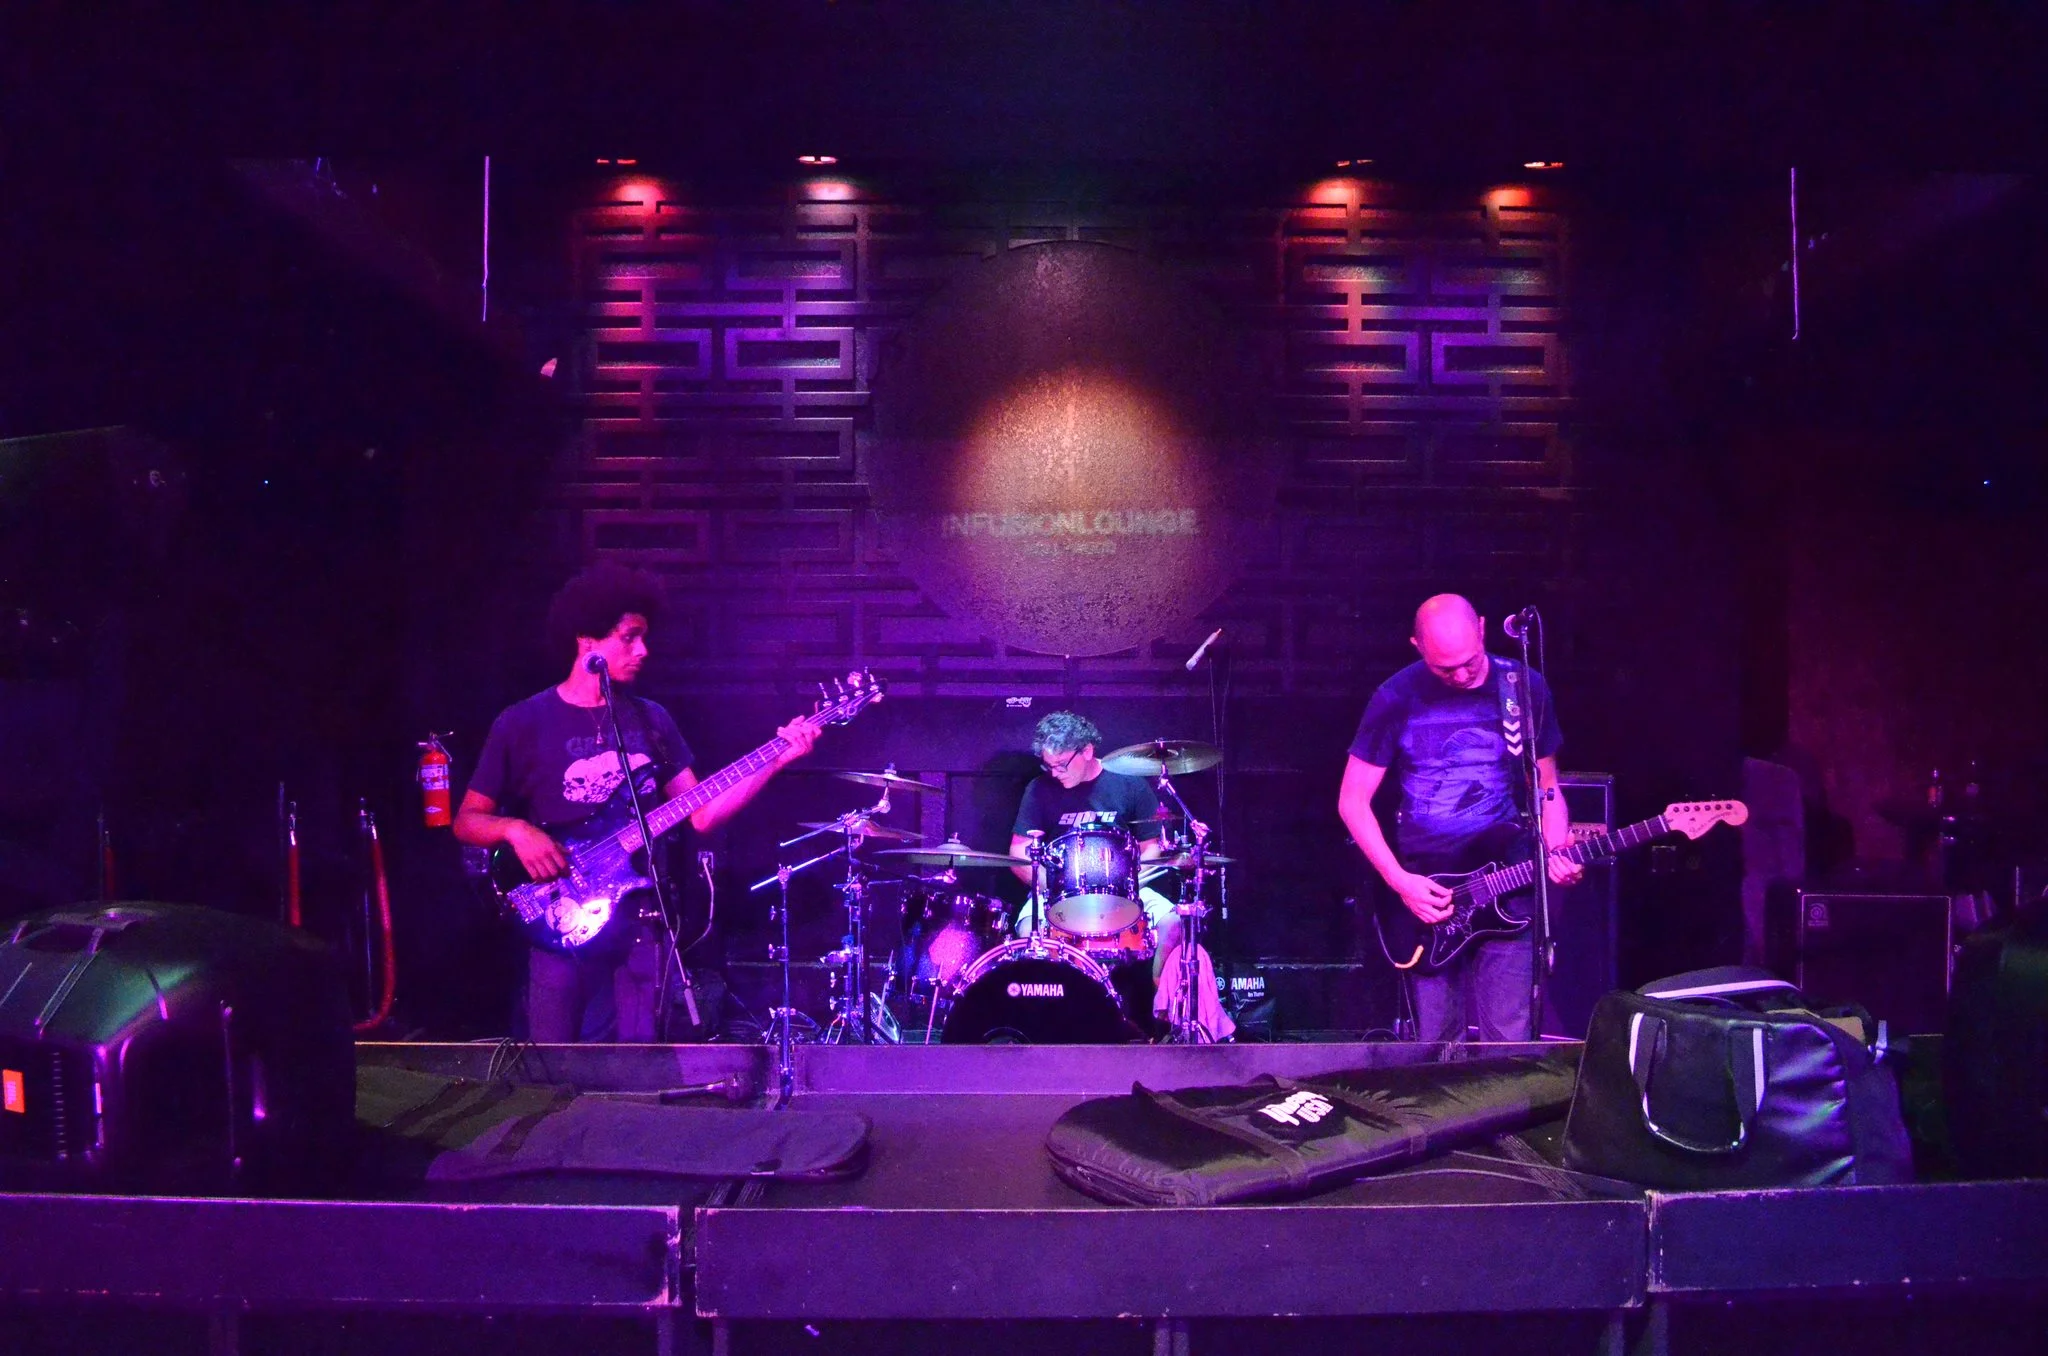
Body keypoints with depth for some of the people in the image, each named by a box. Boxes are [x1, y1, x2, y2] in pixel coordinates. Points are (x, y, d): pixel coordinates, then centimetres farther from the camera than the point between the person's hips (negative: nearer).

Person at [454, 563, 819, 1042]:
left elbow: (701, 814, 5)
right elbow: (467, 820, 2)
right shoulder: (524, 724, -2)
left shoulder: (651, 719, 8)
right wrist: (515, 830, -19)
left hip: (642, 915, 3)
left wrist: (777, 760, -4)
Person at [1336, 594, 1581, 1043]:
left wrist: (1556, 852, -8)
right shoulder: (1397, 699, -6)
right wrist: (1399, 881, -11)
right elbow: (1352, 802, -2)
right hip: (1424, 887, 0)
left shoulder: (1525, 689, 0)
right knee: (1437, 1044, 5)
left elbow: (1546, 786, 10)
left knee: (1509, 1042, -5)